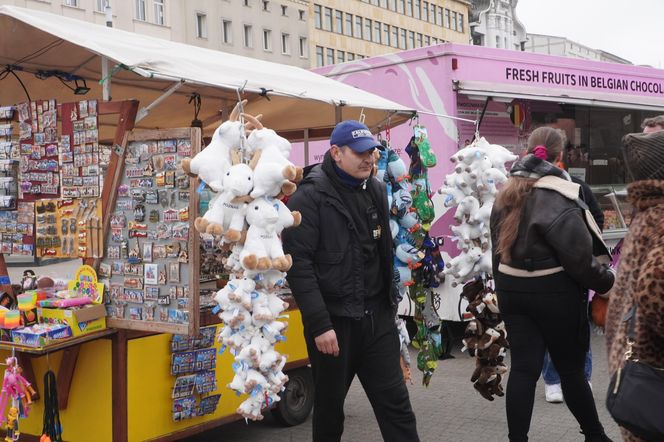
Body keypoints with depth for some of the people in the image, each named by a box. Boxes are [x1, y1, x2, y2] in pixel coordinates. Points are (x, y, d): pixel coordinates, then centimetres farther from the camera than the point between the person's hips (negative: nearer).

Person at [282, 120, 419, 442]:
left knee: (396, 403, 6)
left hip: (377, 316, 5)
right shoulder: (309, 197, -11)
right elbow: (298, 264, -17)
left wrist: (389, 301, 14)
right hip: (332, 320, -5)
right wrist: (319, 324, -20)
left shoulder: (377, 192, 9)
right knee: (329, 407, 12)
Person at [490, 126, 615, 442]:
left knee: (523, 368, 7)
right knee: (571, 369, 10)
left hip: (512, 290, 6)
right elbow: (578, 255, -18)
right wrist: (607, 281, -2)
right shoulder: (559, 197, -17)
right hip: (554, 292, -5)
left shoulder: (507, 194, 6)